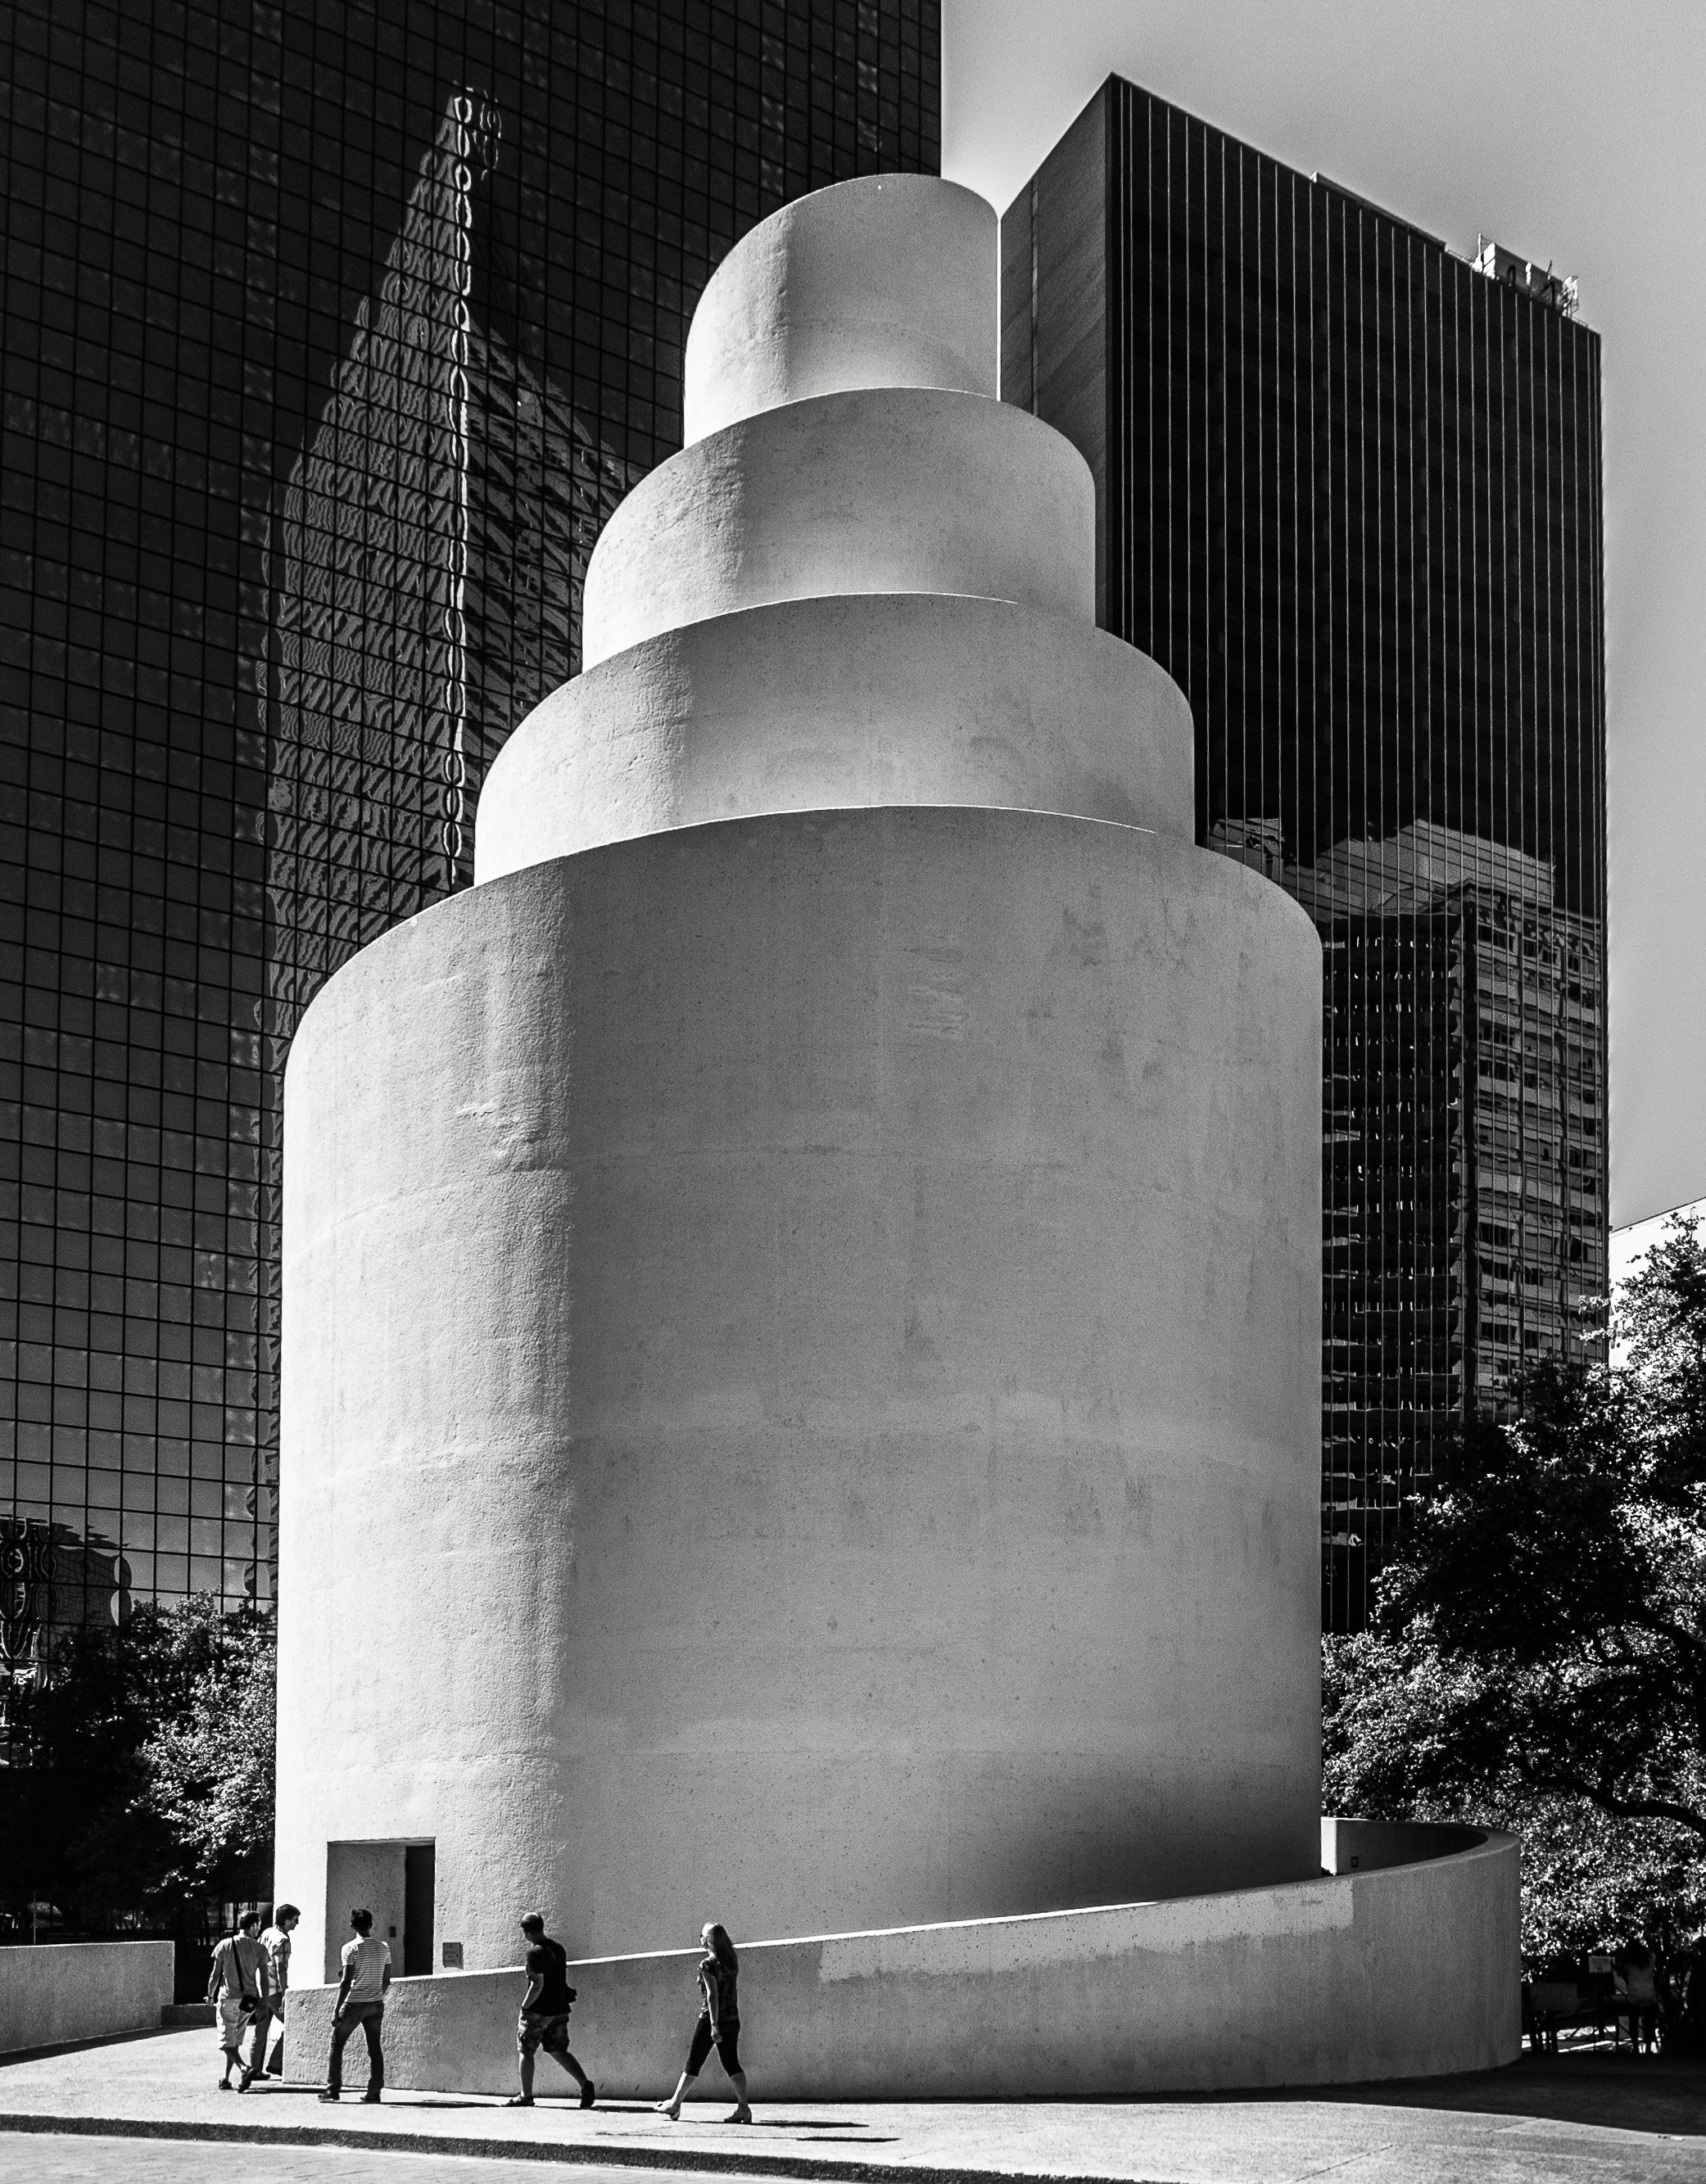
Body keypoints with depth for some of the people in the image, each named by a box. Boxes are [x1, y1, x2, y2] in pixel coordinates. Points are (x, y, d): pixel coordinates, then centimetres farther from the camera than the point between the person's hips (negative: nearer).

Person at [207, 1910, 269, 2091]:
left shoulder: (225, 1945, -3)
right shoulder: (259, 1949, 1)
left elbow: (215, 1974, -1)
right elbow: (263, 1979, 0)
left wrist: (210, 1995, 12)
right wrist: (262, 2004, 5)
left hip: (228, 1998, -3)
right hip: (249, 1999, 3)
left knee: (227, 2042, 0)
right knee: (235, 2041, 16)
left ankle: (244, 2069, -22)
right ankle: (225, 2078, 17)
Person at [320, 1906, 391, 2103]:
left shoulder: (351, 1948, -9)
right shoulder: (383, 1947, 5)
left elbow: (346, 1982, -14)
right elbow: (386, 1980, 9)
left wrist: (337, 2009, -10)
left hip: (354, 2003, -4)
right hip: (376, 2004, 5)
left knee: (337, 2045, 6)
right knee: (374, 2048, 9)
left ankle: (333, 2088, 3)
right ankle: (374, 2091, 5)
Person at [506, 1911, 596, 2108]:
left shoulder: (535, 1952, -16)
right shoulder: (559, 1948, 9)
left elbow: (537, 1985, -22)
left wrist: (524, 2007, -13)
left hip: (537, 2011, -7)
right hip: (559, 2009, 7)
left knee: (526, 2052, 8)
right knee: (559, 2051, 12)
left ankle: (526, 2096, 13)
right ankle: (585, 2084, -4)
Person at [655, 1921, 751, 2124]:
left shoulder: (708, 1965, -13)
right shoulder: (731, 1962, 7)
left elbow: (712, 1995, -19)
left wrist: (714, 2025, -21)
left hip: (711, 2018, -6)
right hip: (732, 2019, 6)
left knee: (694, 2062, 6)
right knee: (731, 2063, 5)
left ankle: (675, 2104, 17)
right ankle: (743, 2108, -6)